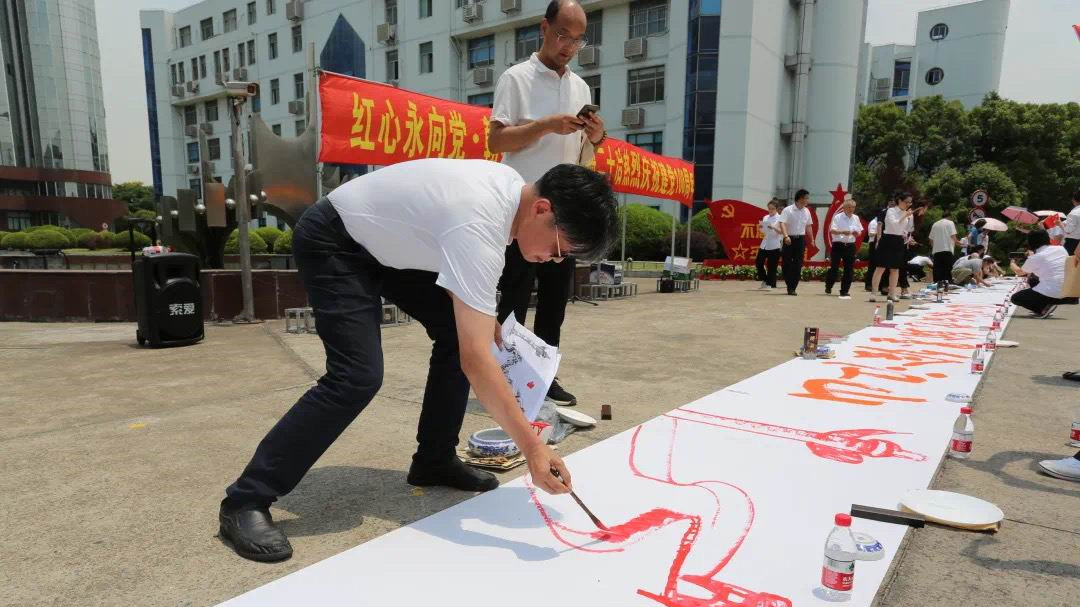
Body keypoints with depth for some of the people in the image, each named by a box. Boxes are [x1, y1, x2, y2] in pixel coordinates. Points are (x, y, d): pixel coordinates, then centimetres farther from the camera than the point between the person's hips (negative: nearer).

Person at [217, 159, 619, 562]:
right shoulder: (478, 225, -36)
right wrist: (531, 446, -39)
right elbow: (475, 360, -40)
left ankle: (434, 461, 13)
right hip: (332, 241, -9)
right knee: (358, 377, -21)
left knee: (457, 330, 1)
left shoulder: (514, 187, -8)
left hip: (385, 239, 9)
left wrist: (486, 320, 4)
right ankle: (246, 500, -8)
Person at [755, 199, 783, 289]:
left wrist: (774, 228, -26)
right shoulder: (765, 218, 12)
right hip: (764, 244, 5)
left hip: (774, 245, -5)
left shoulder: (780, 218, -3)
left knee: (771, 266, -2)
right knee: (758, 262, -1)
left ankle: (771, 284, 8)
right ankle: (764, 279, 20)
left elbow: (782, 232, -11)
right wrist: (760, 227, -5)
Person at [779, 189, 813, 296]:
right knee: (787, 264, -1)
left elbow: (808, 226, 19)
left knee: (798, 265, 0)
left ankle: (792, 288, 5)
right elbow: (782, 224, -19)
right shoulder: (788, 210, -9)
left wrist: (812, 239, 16)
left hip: (801, 240, 4)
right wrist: (786, 236, -32)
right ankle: (790, 286, 16)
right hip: (790, 239, -4)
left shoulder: (806, 211, 9)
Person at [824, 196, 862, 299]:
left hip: (850, 246, 4)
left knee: (849, 269, 2)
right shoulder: (838, 217, -5)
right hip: (838, 245, -4)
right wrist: (842, 232, -30)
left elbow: (859, 232, 14)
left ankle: (844, 291, 9)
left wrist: (856, 233, -10)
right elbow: (832, 230, -13)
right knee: (834, 267, 0)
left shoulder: (856, 218, 10)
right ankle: (828, 288, 18)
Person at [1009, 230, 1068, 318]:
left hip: (1050, 293, -7)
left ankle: (1044, 308, -7)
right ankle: (1045, 306, 18)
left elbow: (1020, 272, 9)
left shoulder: (1036, 257, -9)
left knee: (1015, 298, 10)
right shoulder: (1061, 249, 5)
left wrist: (1012, 264, 31)